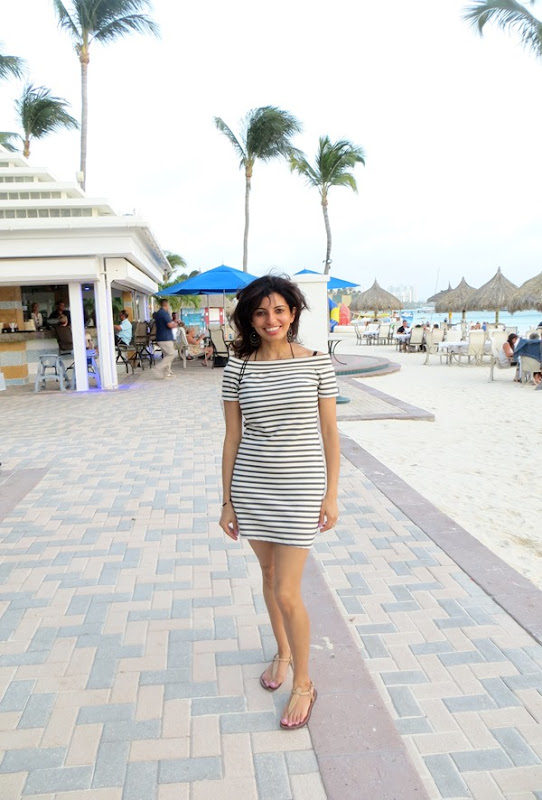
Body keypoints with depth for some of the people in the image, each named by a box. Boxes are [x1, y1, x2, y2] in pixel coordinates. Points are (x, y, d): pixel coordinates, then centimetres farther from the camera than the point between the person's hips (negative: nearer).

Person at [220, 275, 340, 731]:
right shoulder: (238, 367, -2)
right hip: (252, 486, 3)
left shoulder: (316, 363, -6)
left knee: (287, 592, -1)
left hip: (300, 487, -3)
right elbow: (232, 436, 2)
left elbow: (330, 432, -1)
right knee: (269, 573, 20)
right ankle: (284, 651, 46)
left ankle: (304, 683, 25)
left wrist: (331, 494, -3)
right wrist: (228, 501, 2)